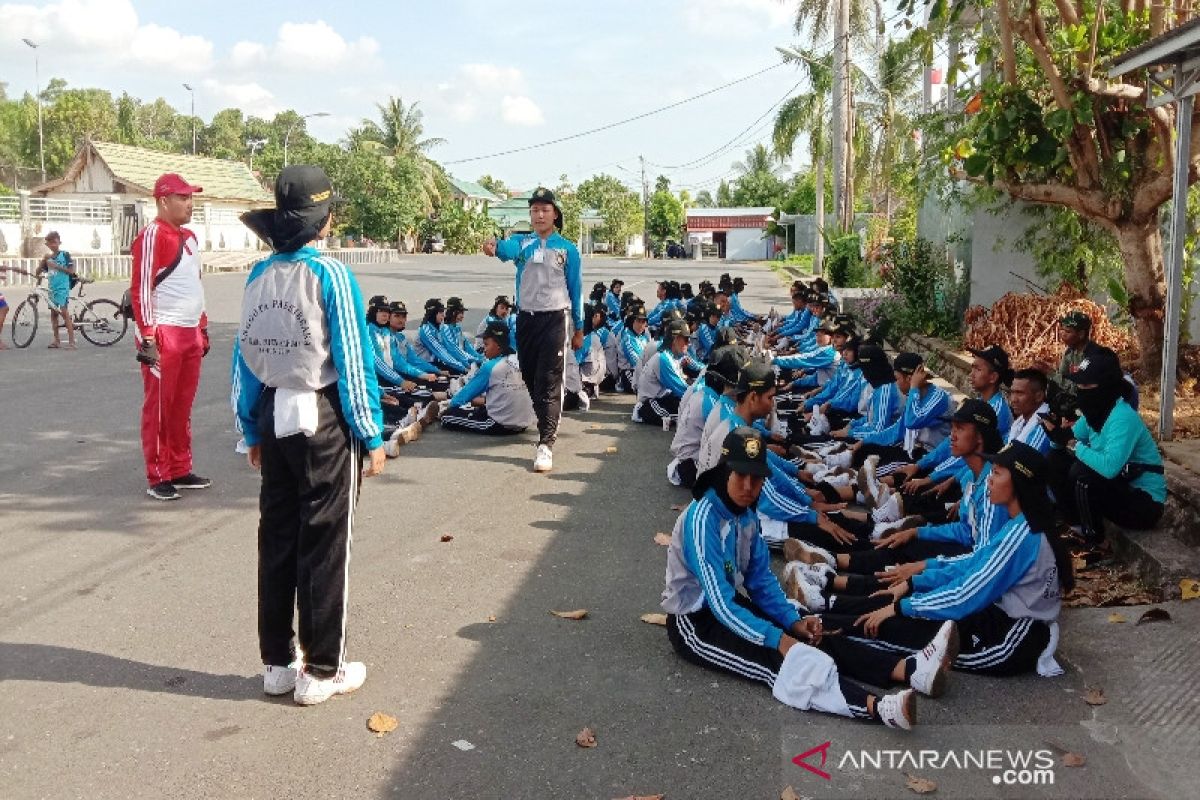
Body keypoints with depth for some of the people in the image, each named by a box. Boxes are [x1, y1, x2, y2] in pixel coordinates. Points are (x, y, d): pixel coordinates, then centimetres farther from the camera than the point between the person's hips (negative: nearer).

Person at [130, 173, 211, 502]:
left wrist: (203, 329, 21)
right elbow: (141, 289, -14)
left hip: (190, 333, 8)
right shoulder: (152, 236, -10)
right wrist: (148, 338, -18)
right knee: (159, 407, -1)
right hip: (163, 335, -8)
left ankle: (180, 470, 23)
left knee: (182, 406, 14)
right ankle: (157, 478, 6)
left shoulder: (189, 237, 16)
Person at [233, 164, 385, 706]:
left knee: (276, 537, 14)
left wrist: (252, 431, 14)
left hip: (274, 419, 5)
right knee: (323, 544, 5)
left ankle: (276, 663, 26)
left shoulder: (259, 274, 2)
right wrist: (372, 436, -7)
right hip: (324, 420, -5)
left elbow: (244, 360, 5)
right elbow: (352, 361, -14)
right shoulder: (329, 274, -13)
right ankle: (321, 671, 15)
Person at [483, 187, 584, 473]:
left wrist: (579, 328, 7)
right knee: (530, 377, 14)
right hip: (525, 319, 4)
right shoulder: (523, 243, 4)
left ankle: (546, 444, -13)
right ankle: (549, 423, 37)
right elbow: (508, 249, -21)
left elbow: (575, 290, 5)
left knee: (549, 382, -10)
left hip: (555, 320, -4)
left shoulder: (567, 249, 1)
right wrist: (494, 246, -45)